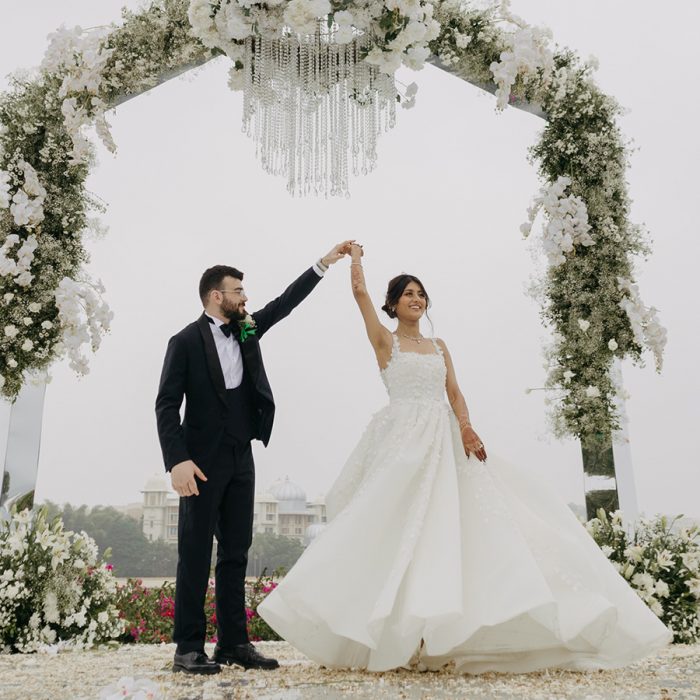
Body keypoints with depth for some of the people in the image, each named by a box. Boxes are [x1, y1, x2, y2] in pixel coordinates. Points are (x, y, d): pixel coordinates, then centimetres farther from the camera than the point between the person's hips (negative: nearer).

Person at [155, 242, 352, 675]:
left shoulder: (247, 329, 13)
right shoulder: (186, 341, -4)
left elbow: (287, 302, 15)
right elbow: (167, 405, -9)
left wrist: (325, 262, 9)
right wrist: (177, 461, -19)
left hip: (241, 459, 6)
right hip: (203, 460, -6)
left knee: (237, 552, 8)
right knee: (196, 553, -1)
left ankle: (234, 642, 15)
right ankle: (189, 647, 6)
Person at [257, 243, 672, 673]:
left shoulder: (439, 346, 19)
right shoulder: (385, 340, 7)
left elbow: (455, 393, 9)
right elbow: (360, 290, 0)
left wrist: (466, 427, -9)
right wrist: (356, 256, 18)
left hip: (446, 441, 5)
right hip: (405, 439, -4)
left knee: (458, 523, -4)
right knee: (401, 527, -11)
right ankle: (399, 636, -5)